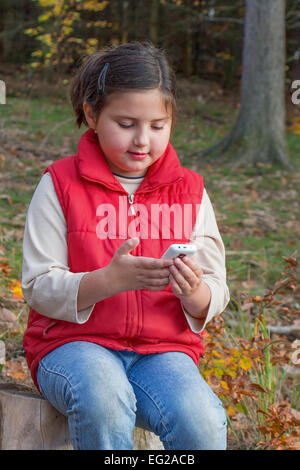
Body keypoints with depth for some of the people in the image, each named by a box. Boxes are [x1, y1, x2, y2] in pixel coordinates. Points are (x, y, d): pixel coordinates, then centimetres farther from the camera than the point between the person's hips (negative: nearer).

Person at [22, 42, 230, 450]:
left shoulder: (189, 192, 8)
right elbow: (39, 289, -6)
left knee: (201, 421, -29)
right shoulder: (60, 185, 0)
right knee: (103, 398, -37)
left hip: (163, 347, 2)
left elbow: (215, 298, 7)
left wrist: (194, 293, -18)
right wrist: (111, 279, -24)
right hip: (74, 343, -2)